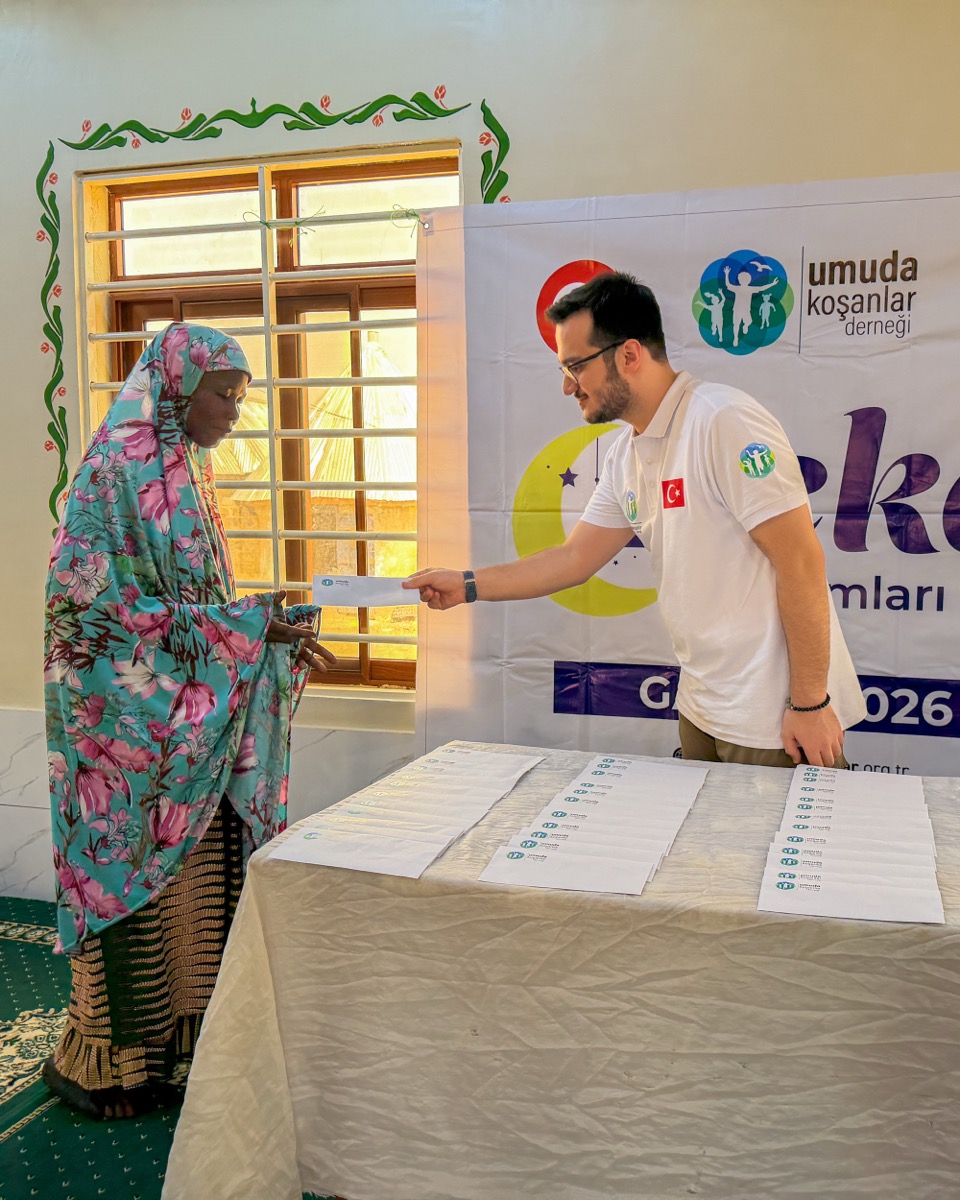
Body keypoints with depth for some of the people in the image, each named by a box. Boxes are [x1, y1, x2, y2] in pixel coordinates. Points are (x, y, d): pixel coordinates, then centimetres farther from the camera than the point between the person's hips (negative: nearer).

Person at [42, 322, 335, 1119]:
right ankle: (104, 1062, 19)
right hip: (131, 720, -8)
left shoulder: (184, 474, 14)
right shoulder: (116, 470, -13)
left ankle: (179, 1037, 26)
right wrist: (246, 627, -21)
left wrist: (263, 621, 3)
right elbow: (104, 607, -20)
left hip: (189, 732, 8)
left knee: (195, 879, 12)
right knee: (132, 880, 2)